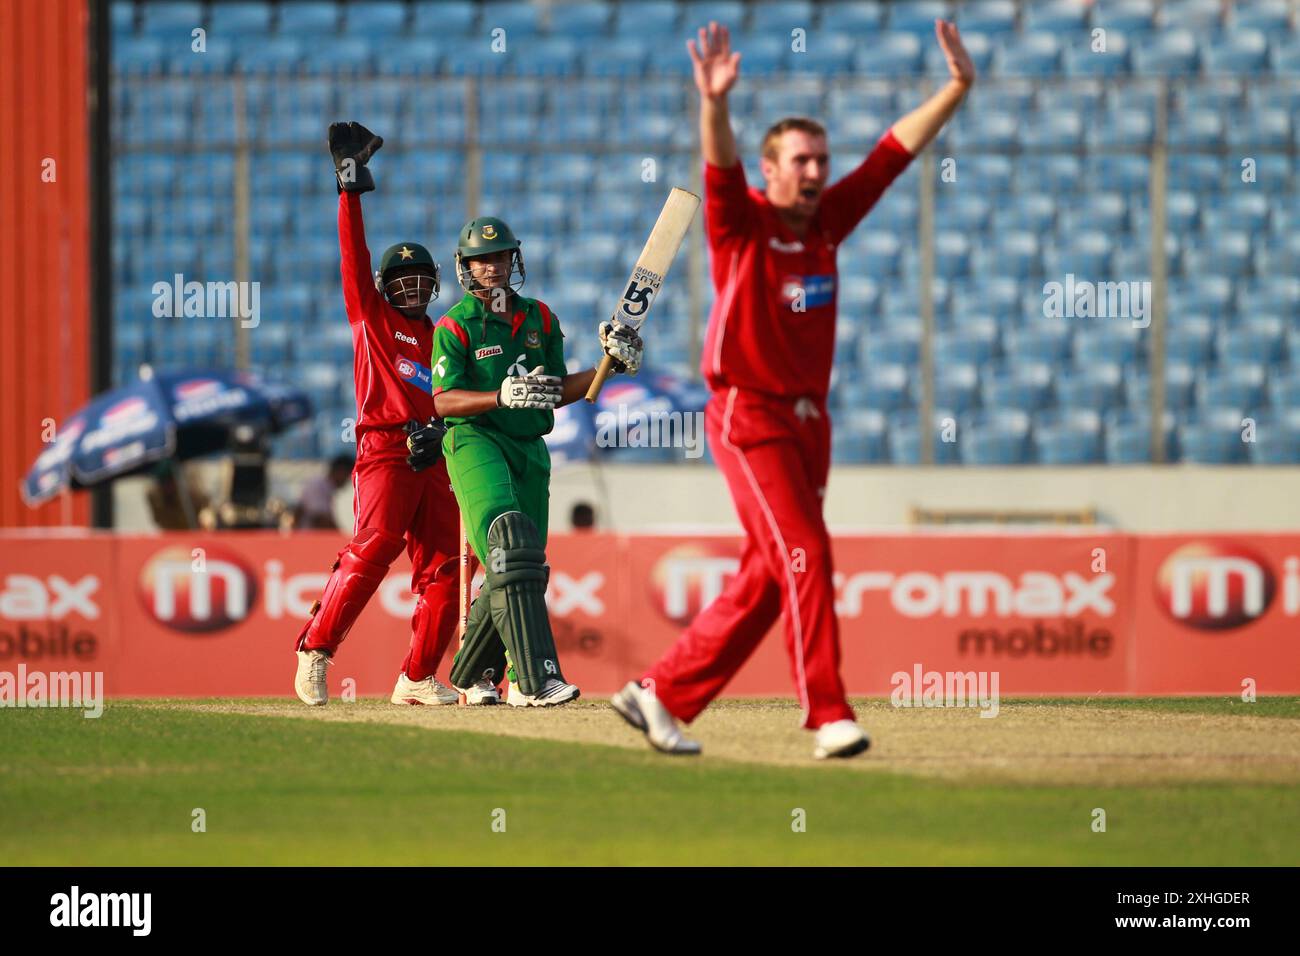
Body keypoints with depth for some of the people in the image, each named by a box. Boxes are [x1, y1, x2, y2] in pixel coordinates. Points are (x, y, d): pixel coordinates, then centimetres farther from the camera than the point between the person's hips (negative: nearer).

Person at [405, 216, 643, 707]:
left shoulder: (540, 318, 15)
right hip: (474, 442, -6)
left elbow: (558, 391, 18)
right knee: (509, 538, -26)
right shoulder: (455, 326, -1)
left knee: (517, 573, 6)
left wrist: (607, 367, 4)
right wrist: (502, 397, -25)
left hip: (529, 447, 6)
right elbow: (444, 401, -10)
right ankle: (536, 678, -37)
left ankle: (470, 676, 28)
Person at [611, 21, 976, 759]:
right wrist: (715, 104, -48)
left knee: (767, 579, 8)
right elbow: (721, 167, -29)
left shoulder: (828, 220, 7)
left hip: (809, 421, 7)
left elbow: (896, 151, 6)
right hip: (749, 418, -7)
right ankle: (830, 717, -16)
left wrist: (958, 87, -1)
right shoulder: (742, 225, -9)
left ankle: (664, 692, 17)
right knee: (804, 557, -15)